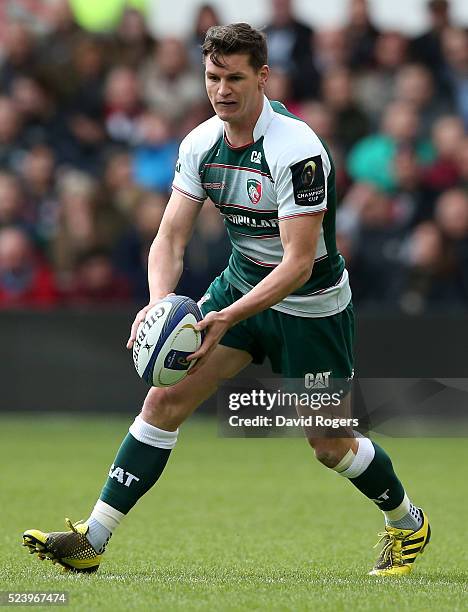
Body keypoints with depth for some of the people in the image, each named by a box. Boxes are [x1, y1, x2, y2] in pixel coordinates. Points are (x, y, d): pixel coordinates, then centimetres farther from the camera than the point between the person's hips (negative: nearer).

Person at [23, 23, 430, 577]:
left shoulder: (297, 150, -28)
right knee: (165, 398, -8)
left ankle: (408, 523, 33)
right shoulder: (200, 144, -8)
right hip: (240, 282, 5)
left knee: (331, 446, 4)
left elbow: (298, 264, -30)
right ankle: (92, 540, -6)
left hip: (310, 305, -5)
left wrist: (228, 319, -39)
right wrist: (159, 303, -28)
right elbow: (170, 238, -8)